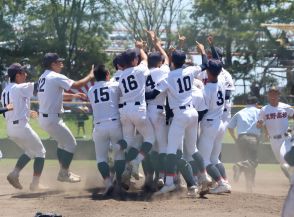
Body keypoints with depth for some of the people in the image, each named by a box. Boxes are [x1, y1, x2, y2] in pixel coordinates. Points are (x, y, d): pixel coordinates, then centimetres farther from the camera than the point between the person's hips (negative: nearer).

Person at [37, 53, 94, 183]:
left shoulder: (43, 78, 13)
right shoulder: (56, 77, -15)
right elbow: (77, 85, -19)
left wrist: (73, 96, 20)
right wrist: (90, 76, -4)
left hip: (43, 117, 9)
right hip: (52, 118, -9)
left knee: (63, 142, 23)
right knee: (71, 143, 2)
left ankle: (64, 171, 28)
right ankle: (64, 174, 7)